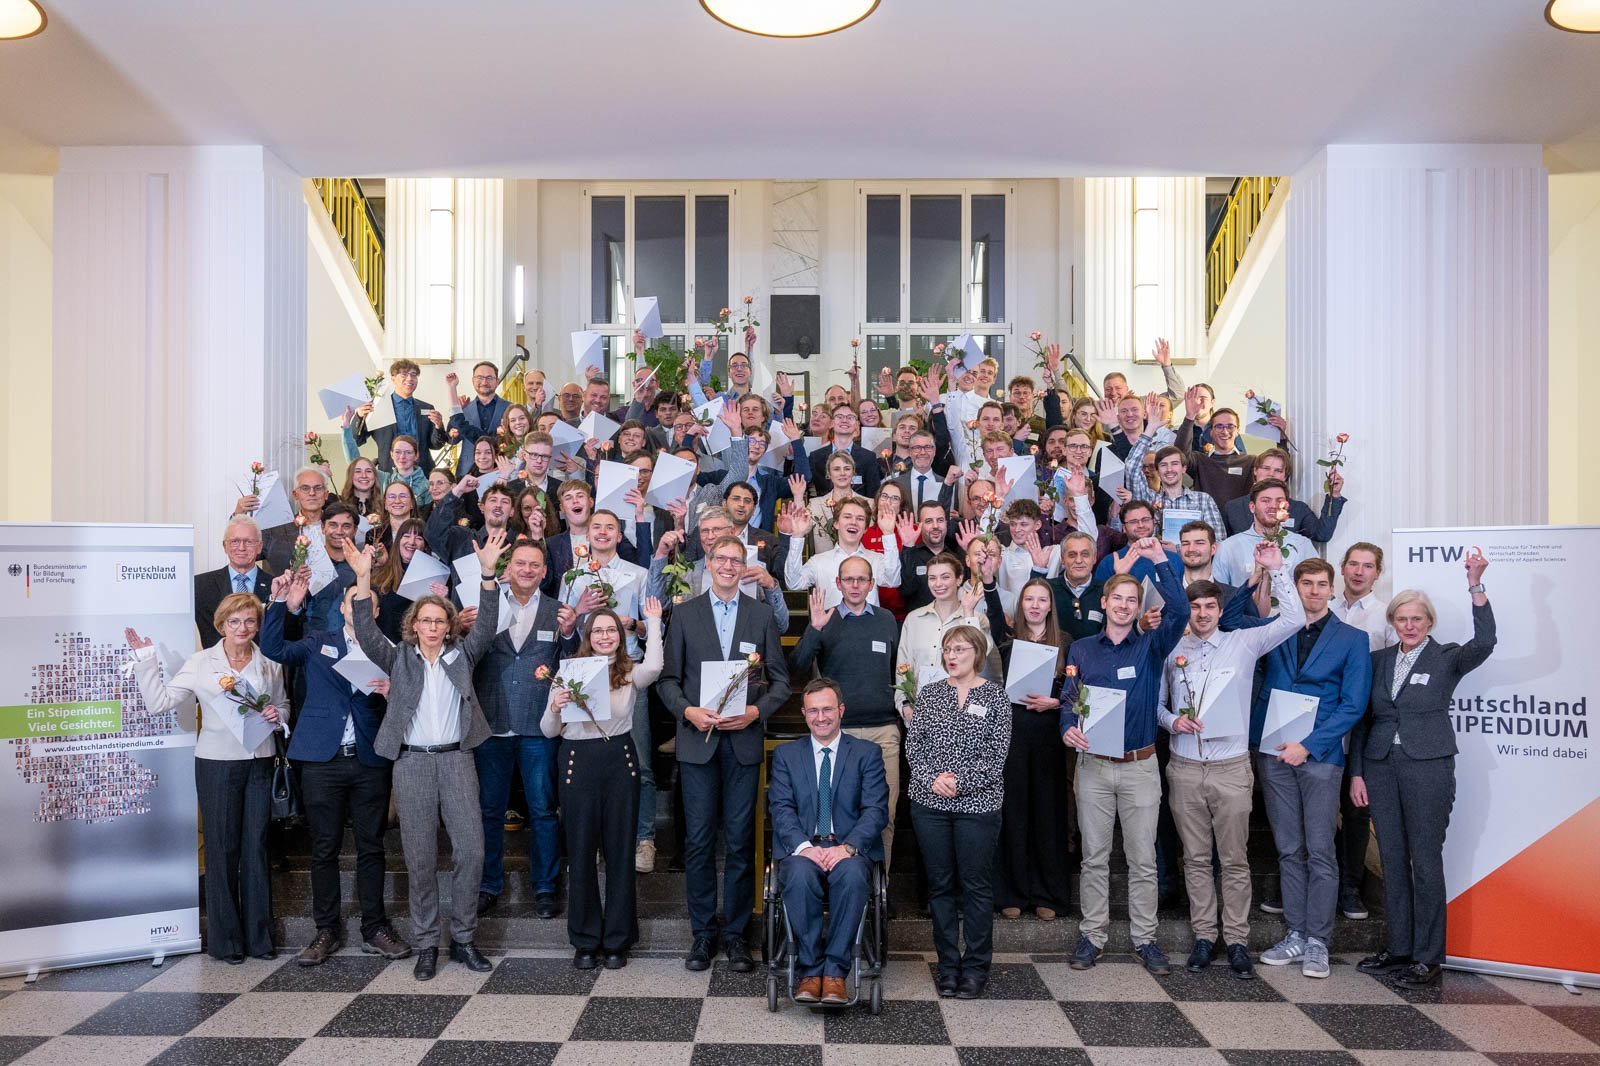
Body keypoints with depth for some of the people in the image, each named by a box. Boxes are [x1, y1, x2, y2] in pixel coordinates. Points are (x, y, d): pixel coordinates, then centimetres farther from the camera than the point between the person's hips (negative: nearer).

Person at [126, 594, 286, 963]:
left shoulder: (270, 664, 6)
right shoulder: (201, 662, -2)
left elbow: (283, 705, 19)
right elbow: (159, 702, -7)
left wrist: (277, 714, -2)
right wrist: (145, 659, -11)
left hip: (260, 763, 3)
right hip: (217, 763, -2)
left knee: (256, 848, 8)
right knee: (222, 849, 4)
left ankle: (259, 935, 18)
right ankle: (225, 939, 16)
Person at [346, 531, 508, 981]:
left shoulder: (462, 654, 9)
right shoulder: (399, 658, 7)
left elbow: (486, 626, -6)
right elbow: (367, 635, -8)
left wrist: (487, 571, -20)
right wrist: (363, 579, -22)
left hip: (456, 758, 1)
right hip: (412, 762, 0)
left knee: (471, 849, -3)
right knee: (420, 856, 4)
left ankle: (463, 938, 12)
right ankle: (426, 944, 15)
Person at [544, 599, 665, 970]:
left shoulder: (631, 674, 3)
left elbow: (653, 667, -22)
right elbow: (549, 731, 7)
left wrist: (653, 622, -10)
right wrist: (555, 708, -15)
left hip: (620, 761, 0)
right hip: (578, 762, 0)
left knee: (620, 850, 7)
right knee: (581, 851, 6)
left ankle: (617, 940, 19)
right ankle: (585, 941, 20)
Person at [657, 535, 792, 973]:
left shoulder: (762, 615, 7)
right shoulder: (685, 614, 7)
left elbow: (780, 678, 7)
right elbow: (668, 677, 6)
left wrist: (756, 711, -10)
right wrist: (688, 710, -11)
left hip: (744, 740, 0)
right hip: (698, 739, 0)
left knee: (740, 840, 4)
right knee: (698, 840, 3)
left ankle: (736, 933, 16)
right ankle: (703, 932, 16)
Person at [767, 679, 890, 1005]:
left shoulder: (867, 753, 11)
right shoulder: (785, 754, 14)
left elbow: (876, 810, 0)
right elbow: (781, 808, 3)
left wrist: (847, 847, -17)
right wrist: (804, 847, -16)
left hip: (849, 849, -1)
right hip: (802, 847, 1)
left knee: (852, 875, -35)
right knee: (800, 875, -34)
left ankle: (835, 969, -25)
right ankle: (809, 968, -21)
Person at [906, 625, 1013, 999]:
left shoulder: (996, 697, -1)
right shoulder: (928, 694, 7)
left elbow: (996, 754, -7)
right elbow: (913, 744, 3)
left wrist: (960, 781, -15)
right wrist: (932, 778, -12)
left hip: (978, 804, -2)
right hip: (930, 802, 3)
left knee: (976, 886, 4)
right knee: (940, 884, 9)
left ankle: (976, 966, 16)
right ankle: (948, 963, 21)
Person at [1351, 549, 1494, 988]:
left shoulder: (1447, 659, 0)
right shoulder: (1378, 660, 10)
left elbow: (1484, 643, -22)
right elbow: (1363, 718, 11)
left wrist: (1475, 586, -30)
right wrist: (1357, 772, 6)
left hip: (1428, 767, -4)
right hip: (1381, 767, 4)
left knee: (1425, 861, 0)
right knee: (1392, 860, 9)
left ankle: (1428, 957, 10)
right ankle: (1399, 949, 20)